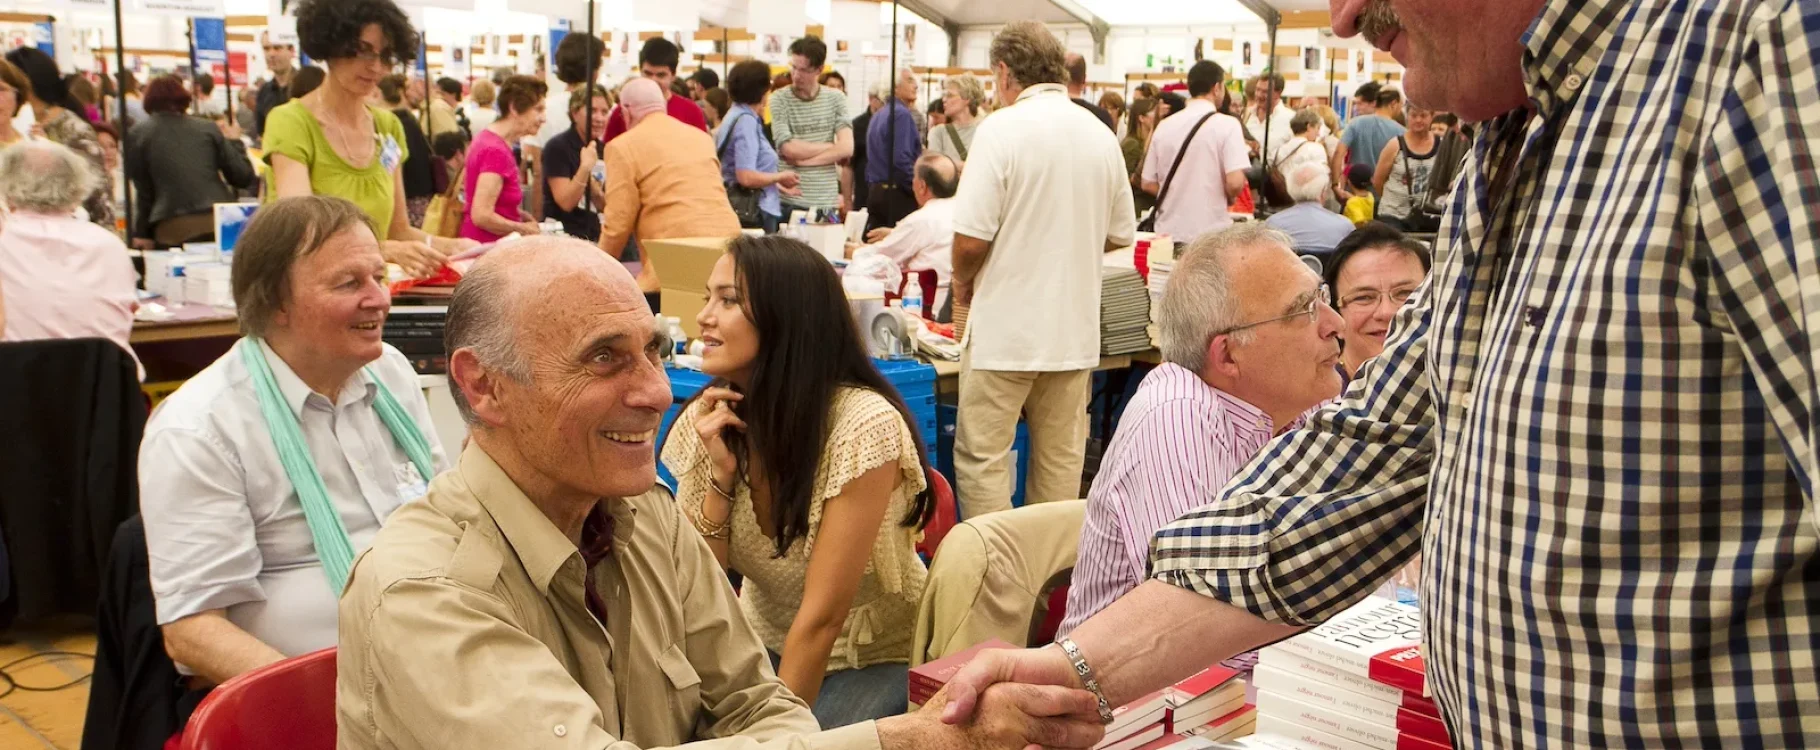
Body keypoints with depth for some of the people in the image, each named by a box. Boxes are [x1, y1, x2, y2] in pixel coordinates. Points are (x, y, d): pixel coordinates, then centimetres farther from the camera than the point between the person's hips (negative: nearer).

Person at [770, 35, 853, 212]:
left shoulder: (836, 98, 5)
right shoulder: (779, 99, -1)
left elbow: (847, 148, -5)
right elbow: (789, 148, -11)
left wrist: (803, 160, -9)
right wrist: (831, 146, -2)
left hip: (827, 201, 2)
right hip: (789, 201, -2)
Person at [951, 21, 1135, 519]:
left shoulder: (1002, 129, -13)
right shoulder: (1101, 136, 4)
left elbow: (971, 237, -16)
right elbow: (1120, 235, 10)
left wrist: (963, 284, 3)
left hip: (1006, 328, -6)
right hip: (1075, 328, 6)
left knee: (983, 458, 3)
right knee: (1061, 458, 14)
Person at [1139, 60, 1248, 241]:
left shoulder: (1164, 126, 6)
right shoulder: (1226, 124, -8)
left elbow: (1148, 184, 8)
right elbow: (1235, 183, -16)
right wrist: (1229, 199, 5)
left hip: (1169, 232, 4)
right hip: (1211, 233, -4)